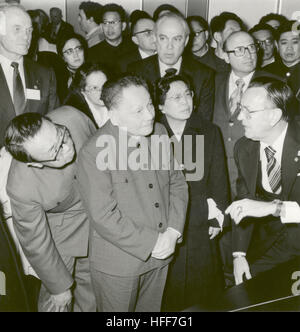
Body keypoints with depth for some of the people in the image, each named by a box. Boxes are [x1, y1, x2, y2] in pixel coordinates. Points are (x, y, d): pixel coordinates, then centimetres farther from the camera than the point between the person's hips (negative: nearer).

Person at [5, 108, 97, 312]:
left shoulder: (71, 117, -31)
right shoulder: (21, 188, -37)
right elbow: (36, 245, -20)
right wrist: (60, 287, -6)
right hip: (58, 228, -4)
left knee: (91, 282, 23)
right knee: (57, 300, 12)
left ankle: (87, 308, 50)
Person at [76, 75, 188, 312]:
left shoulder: (159, 133, -3)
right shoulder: (94, 153, -23)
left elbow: (177, 182, 2)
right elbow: (104, 217, -23)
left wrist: (173, 232, -10)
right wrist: (152, 243, -18)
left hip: (161, 254, 5)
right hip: (119, 263, -5)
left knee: (151, 308, 26)